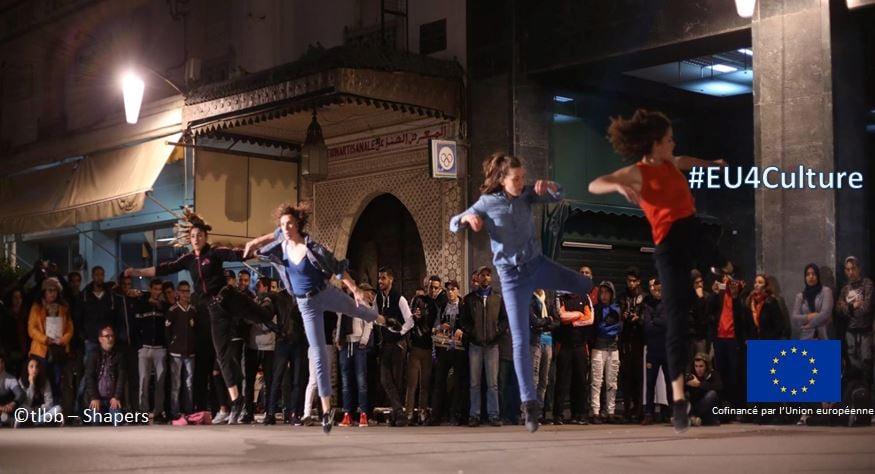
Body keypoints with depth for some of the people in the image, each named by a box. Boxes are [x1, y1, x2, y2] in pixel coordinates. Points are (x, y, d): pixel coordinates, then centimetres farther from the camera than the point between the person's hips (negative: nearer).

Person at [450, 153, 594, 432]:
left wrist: (547, 186, -24)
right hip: (512, 276, -3)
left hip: (538, 265, 3)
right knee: (520, 340, -4)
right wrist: (468, 217, -24)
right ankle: (529, 402, -1)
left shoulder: (526, 195, -1)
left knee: (589, 287, -3)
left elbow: (558, 196, -2)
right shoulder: (487, 203, -7)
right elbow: (453, 224, -1)